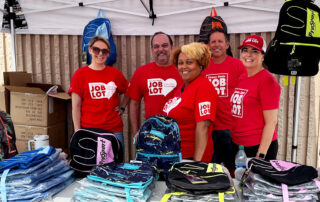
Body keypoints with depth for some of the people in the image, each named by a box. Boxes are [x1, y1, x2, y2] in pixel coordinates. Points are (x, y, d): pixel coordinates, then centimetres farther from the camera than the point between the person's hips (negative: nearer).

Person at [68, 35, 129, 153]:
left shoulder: (115, 73, 7)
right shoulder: (80, 74, 0)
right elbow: (76, 107, -2)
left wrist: (122, 107, 9)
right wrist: (78, 132, -6)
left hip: (114, 130, 2)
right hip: (89, 129, -2)